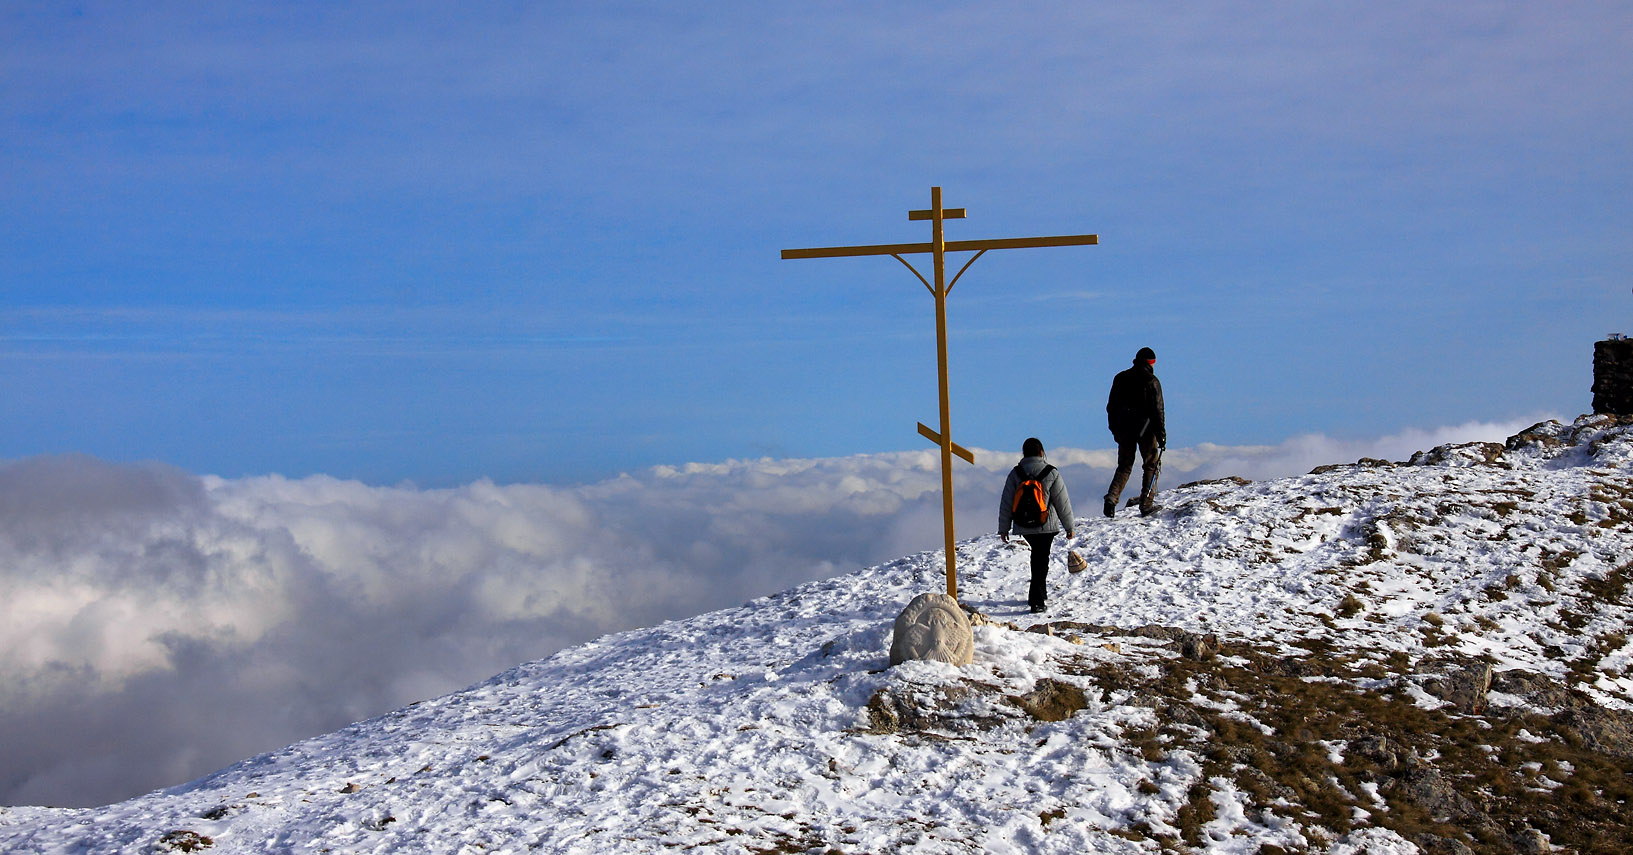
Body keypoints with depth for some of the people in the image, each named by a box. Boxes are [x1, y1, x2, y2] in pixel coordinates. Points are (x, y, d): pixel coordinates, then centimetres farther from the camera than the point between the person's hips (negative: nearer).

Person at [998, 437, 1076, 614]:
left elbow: (1006, 503, 0)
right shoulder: (1051, 473, -8)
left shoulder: (1015, 474, -2)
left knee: (1037, 555, 23)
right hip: (1046, 526, -3)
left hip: (1024, 527, 3)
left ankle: (1040, 594, 32)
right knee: (1041, 560, 1)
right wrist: (1069, 526, 6)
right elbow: (1063, 503, -4)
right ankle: (1037, 601, -7)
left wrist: (1003, 528, 9)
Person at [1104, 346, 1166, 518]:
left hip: (1124, 429, 4)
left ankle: (1111, 498, -8)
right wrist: (1161, 434, -6)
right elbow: (1157, 410, -10)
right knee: (1152, 465, 10)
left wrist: (1114, 430, 19)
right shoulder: (1152, 381, -7)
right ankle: (1147, 504, 6)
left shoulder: (1120, 378, 8)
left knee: (1124, 466, 12)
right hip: (1145, 429, -4)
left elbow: (1111, 407, 11)